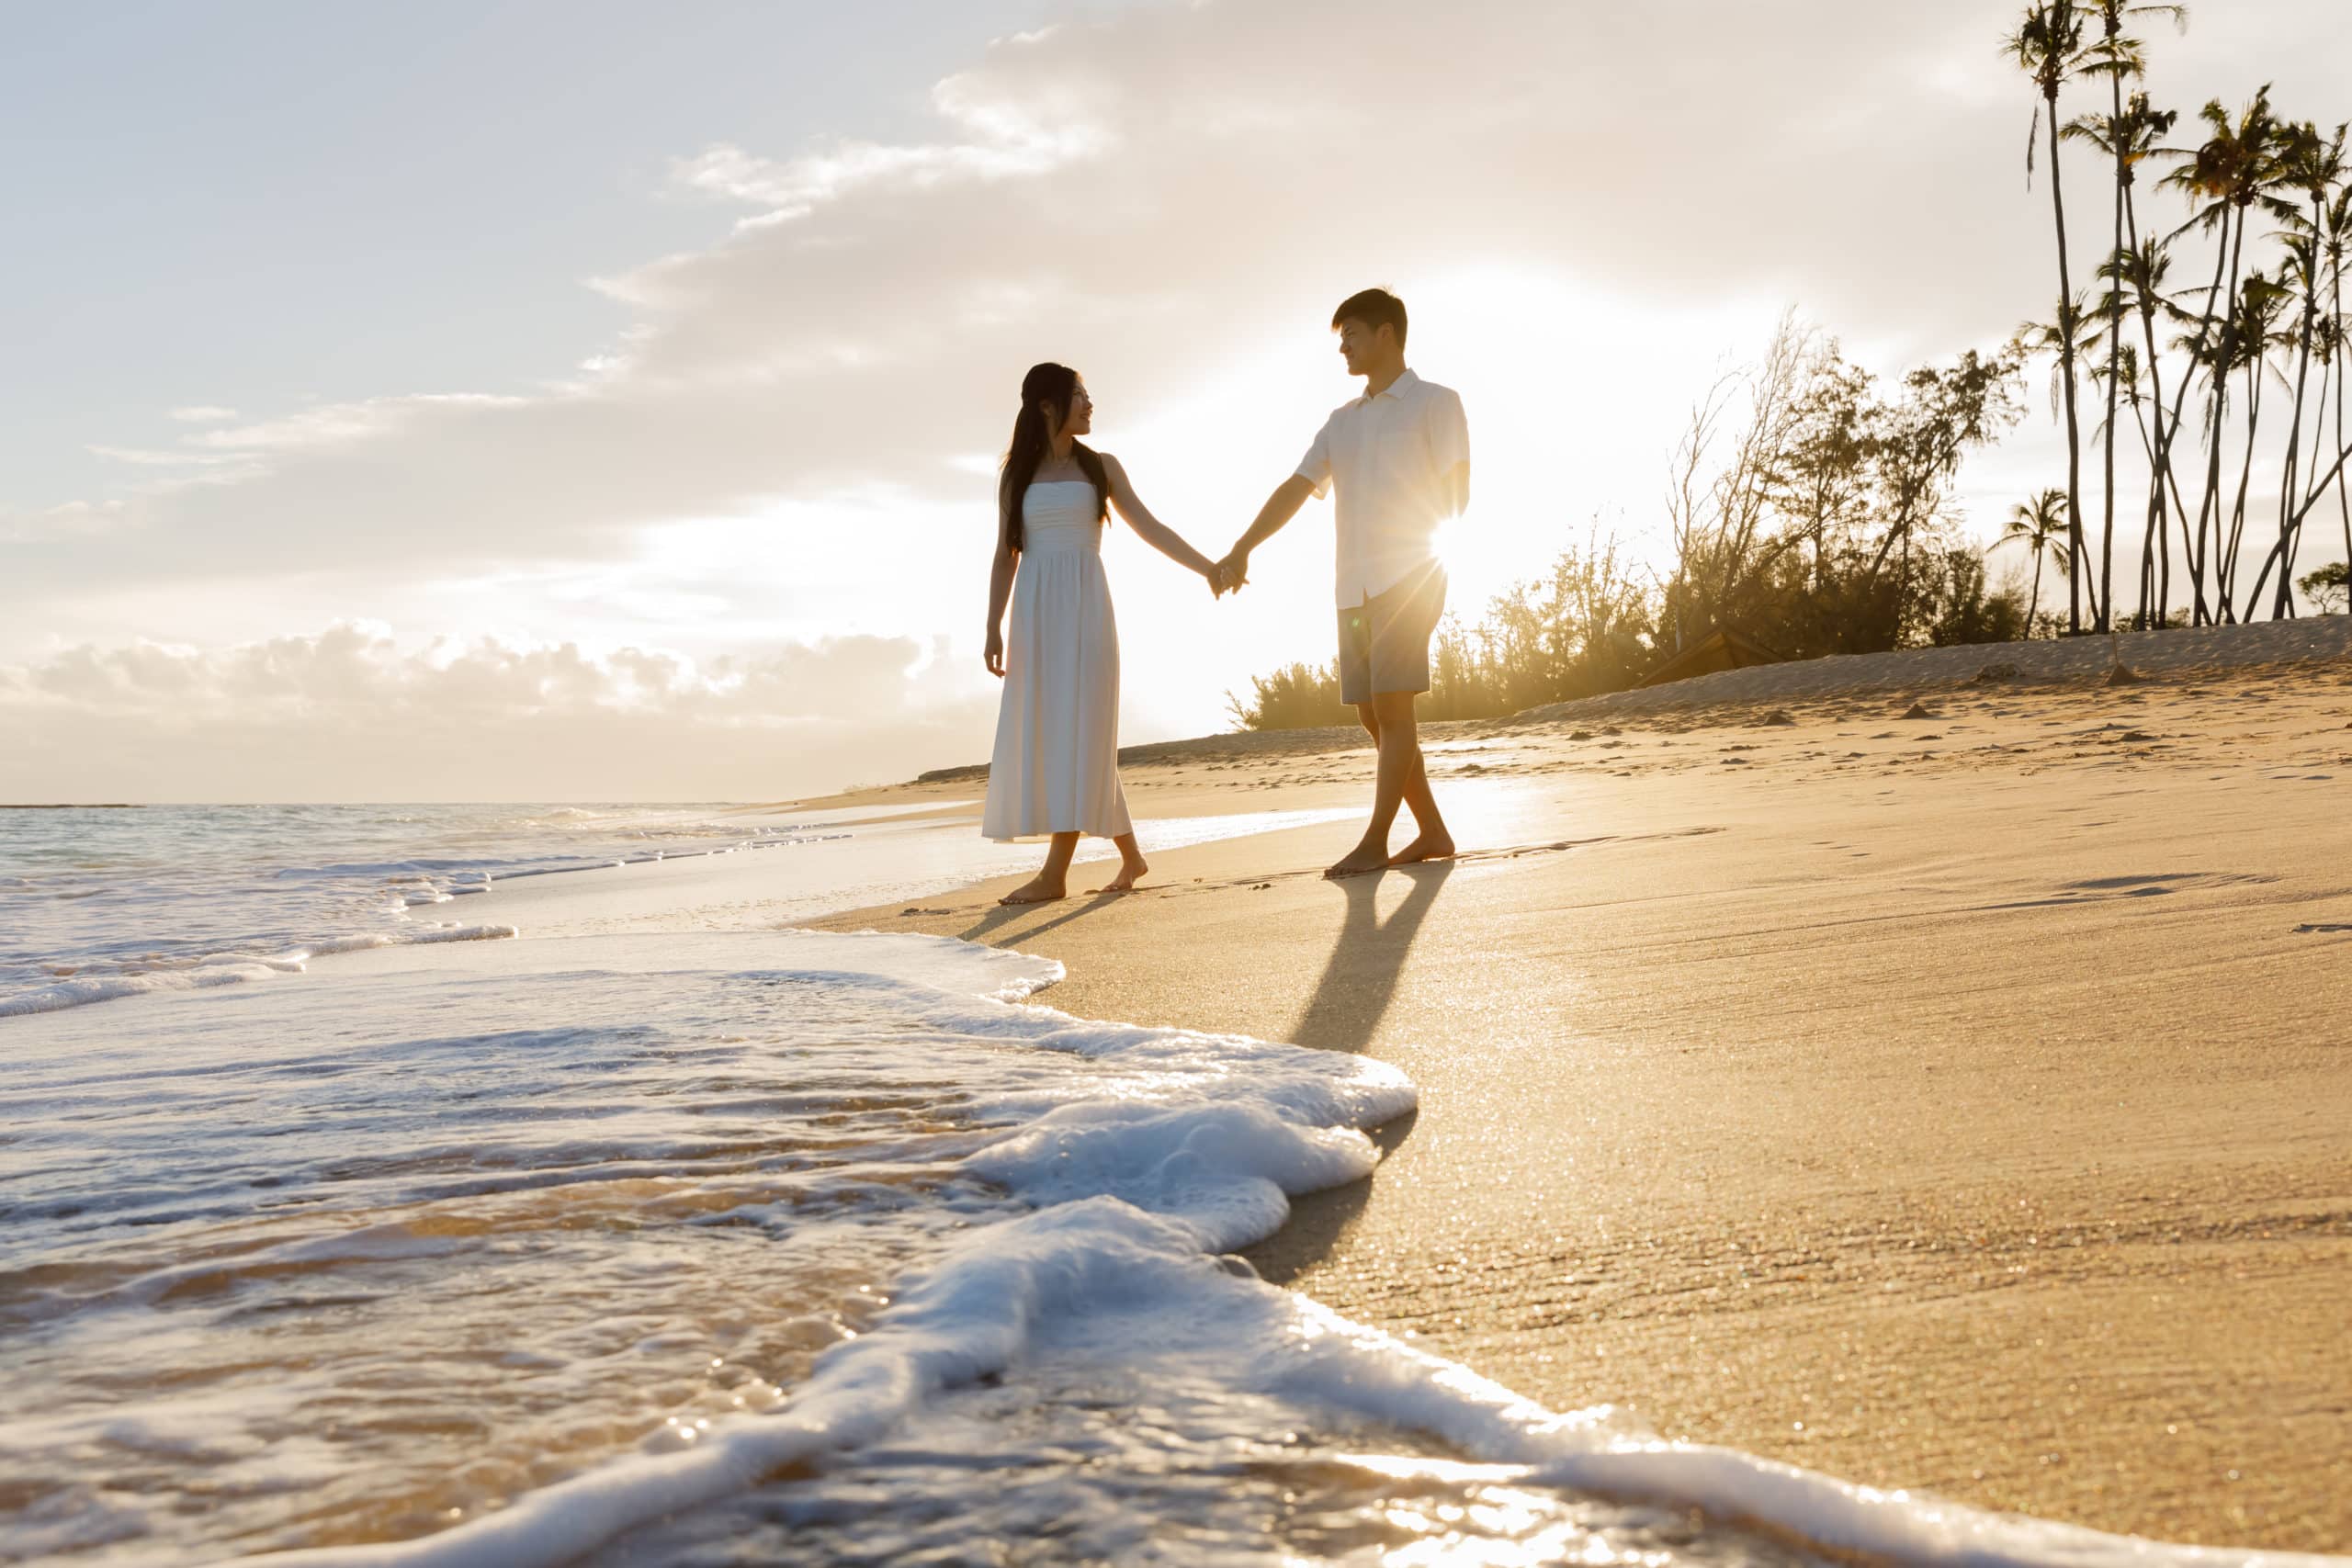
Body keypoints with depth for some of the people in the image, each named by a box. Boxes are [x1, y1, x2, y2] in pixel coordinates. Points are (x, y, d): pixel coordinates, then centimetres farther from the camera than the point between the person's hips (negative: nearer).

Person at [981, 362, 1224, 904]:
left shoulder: (1101, 467, 10)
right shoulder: (1016, 475, 12)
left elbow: (1149, 527, 8)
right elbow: (1005, 557, 11)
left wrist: (1207, 566, -1)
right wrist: (994, 628, 2)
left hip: (1085, 606, -2)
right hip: (1036, 612, 2)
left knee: (1079, 732, -11)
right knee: (1042, 734, 1)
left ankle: (1056, 872, -14)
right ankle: (1129, 854, 14)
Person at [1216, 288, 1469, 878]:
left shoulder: (1436, 402, 3)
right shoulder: (1342, 421, 20)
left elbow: (1456, 491, -4)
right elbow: (1296, 489, 12)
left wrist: (1419, 548, -16)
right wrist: (1242, 550, 1)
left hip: (1410, 574, -7)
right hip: (1355, 584, 7)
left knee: (1392, 707, -11)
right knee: (1374, 715, 5)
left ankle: (1375, 840, -7)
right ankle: (1432, 832, 15)